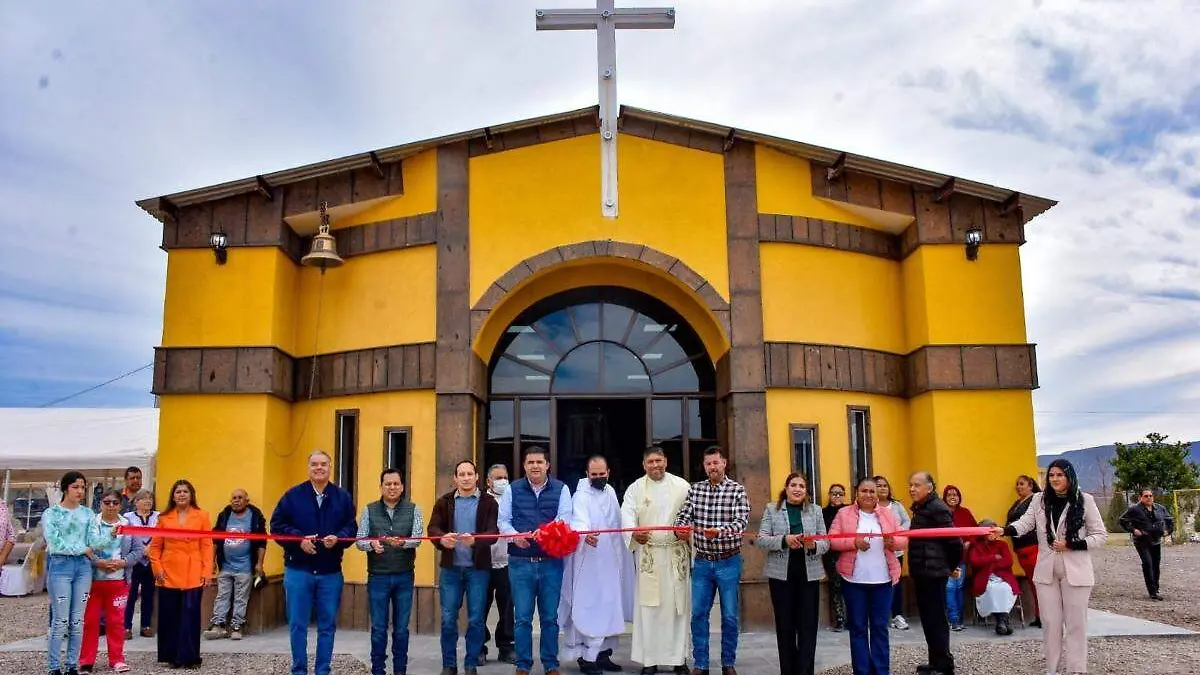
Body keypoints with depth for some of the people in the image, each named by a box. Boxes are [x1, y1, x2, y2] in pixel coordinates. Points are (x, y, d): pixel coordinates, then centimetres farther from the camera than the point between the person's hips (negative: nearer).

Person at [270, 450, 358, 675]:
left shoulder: (343, 497, 5)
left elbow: (352, 528, 4)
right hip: (298, 570, -1)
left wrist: (338, 538, -16)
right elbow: (277, 525, -2)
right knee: (298, 624, 5)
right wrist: (299, 539, -15)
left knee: (327, 625, 8)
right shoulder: (293, 495, 0)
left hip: (331, 572, 1)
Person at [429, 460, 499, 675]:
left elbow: (493, 532, -11)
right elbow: (433, 527, -5)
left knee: (475, 619, 4)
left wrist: (474, 540, -31)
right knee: (448, 619, 5)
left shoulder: (488, 502, 0)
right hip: (451, 568, 1)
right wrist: (442, 538, -28)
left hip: (478, 568, -1)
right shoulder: (444, 502, 6)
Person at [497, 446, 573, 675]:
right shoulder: (512, 489, 7)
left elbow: (564, 518, -5)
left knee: (550, 617, 7)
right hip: (520, 562, 0)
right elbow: (503, 521, 5)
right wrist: (515, 536, -15)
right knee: (522, 617, 4)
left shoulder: (561, 489, 5)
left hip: (551, 562, 0)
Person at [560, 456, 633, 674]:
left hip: (610, 562, 7)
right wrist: (586, 534, -54)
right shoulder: (581, 496, -13)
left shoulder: (610, 492, 9)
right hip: (589, 563, -7)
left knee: (608, 608, 12)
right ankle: (586, 657, 0)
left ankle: (603, 653, 22)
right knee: (589, 608, -6)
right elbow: (579, 520, -32)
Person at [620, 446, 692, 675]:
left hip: (676, 553, 1)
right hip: (647, 553, 0)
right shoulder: (635, 488, 5)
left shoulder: (681, 486, 6)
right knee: (649, 606, 0)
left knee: (677, 605, 3)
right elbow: (627, 515, -7)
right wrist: (634, 532, -27)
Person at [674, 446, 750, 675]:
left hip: (728, 563, -2)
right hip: (702, 562, 3)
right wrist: (680, 528, -25)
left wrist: (719, 531, -35)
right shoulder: (694, 489, 4)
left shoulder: (737, 490, -6)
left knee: (729, 616, 5)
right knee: (698, 614, 5)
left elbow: (741, 522, -17)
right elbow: (683, 515, -2)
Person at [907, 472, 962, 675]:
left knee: (936, 619, -5)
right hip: (922, 571, 10)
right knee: (928, 618, 13)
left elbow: (953, 538, -16)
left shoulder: (937, 508, -14)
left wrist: (955, 565, -5)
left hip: (933, 572, -10)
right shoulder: (920, 508, 16)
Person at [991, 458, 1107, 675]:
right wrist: (1004, 531, -31)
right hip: (1047, 571, 3)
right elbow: (1025, 523, -11)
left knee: (1075, 623, 4)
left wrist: (1070, 545, -15)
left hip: (1075, 571, -2)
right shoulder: (1039, 499, 3)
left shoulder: (1085, 500, -3)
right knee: (1050, 622, 9)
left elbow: (1100, 535, -3)